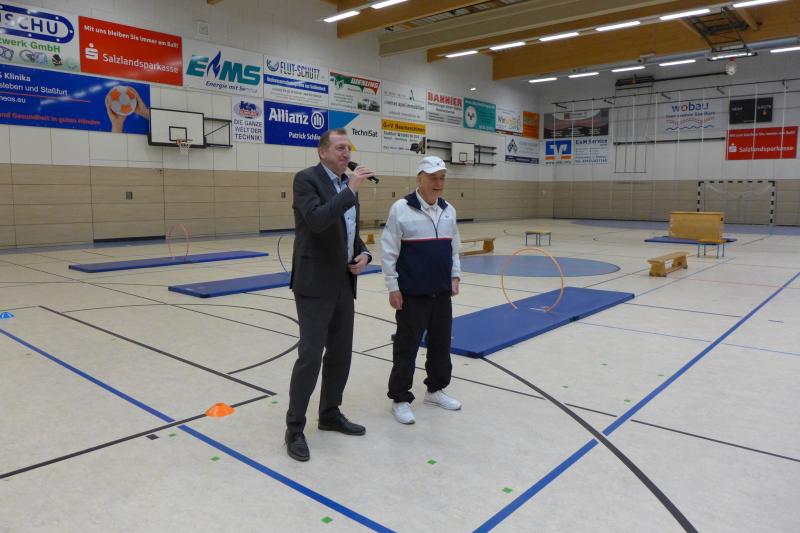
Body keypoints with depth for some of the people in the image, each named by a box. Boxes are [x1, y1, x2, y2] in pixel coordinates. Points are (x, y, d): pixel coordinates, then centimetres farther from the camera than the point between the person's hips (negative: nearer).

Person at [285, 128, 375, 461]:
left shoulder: (346, 185, 14)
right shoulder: (306, 179, -10)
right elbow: (317, 220, -27)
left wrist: (363, 254, 1)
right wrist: (351, 190, -23)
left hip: (343, 283, 8)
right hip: (315, 284, -8)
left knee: (340, 353, 13)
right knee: (310, 355, -6)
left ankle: (330, 415, 29)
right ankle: (295, 428, 8)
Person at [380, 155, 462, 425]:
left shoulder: (449, 210, 8)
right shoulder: (401, 208, -10)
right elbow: (388, 252, -9)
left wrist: (455, 276, 7)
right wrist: (393, 288, -10)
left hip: (442, 293, 6)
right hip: (412, 294, -6)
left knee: (441, 344, 15)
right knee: (406, 347, 2)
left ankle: (435, 389, 33)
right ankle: (400, 399, 15)